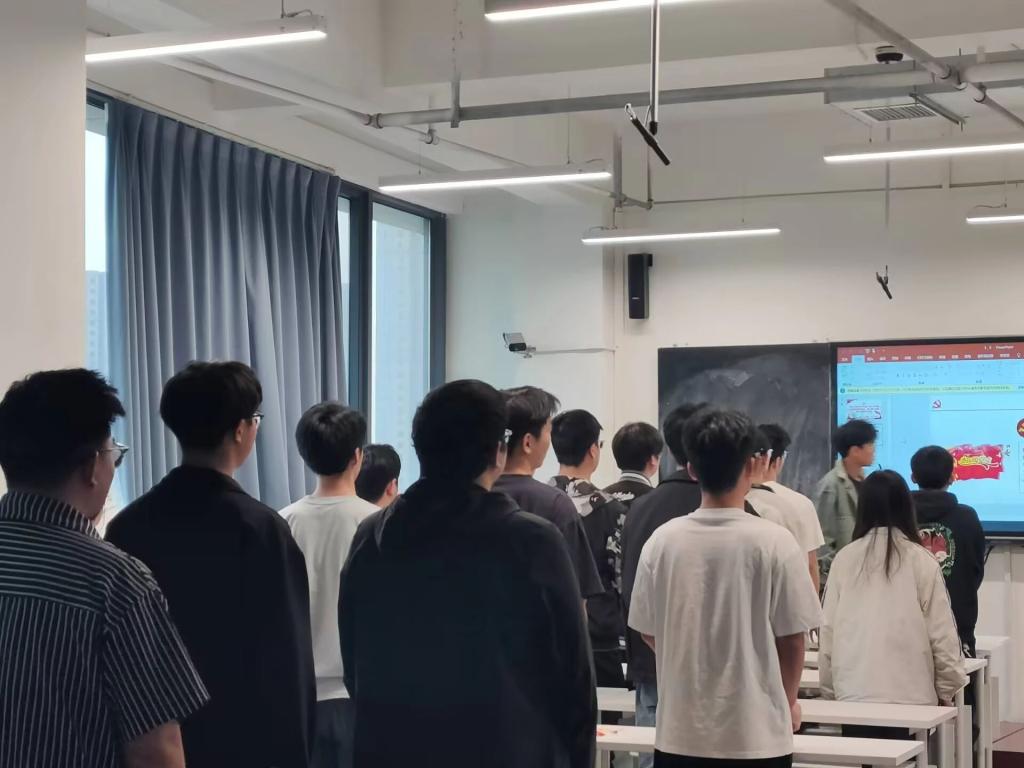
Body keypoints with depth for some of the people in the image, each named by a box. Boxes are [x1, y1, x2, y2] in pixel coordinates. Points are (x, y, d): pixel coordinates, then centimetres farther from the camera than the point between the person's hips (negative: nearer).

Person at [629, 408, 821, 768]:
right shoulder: (774, 542, -11)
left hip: (679, 732, 3)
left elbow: (648, 631, 7)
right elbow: (791, 638, -4)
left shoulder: (662, 541, -3)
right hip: (756, 732, -2)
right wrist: (788, 701, 15)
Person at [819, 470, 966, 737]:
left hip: (854, 695, 2)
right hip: (910, 695, -1)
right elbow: (942, 633, -2)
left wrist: (830, 689, 14)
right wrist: (946, 690, 10)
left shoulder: (844, 559, -1)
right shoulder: (921, 561, -5)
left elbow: (828, 631, 3)